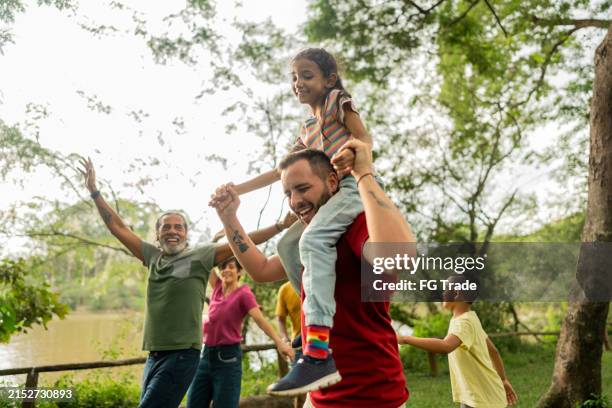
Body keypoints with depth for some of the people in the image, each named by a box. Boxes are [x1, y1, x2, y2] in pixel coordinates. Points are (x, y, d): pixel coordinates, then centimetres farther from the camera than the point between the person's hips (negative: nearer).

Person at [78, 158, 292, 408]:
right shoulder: (153, 256, 12)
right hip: (154, 355, 6)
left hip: (182, 355, -6)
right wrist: (94, 191, 12)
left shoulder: (200, 256, -1)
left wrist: (280, 225, -13)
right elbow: (117, 227, 15)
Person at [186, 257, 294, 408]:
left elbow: (260, 319, -22)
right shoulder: (217, 287, 8)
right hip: (206, 354, 6)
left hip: (228, 357, -6)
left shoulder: (244, 293, -9)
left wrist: (279, 342, -36)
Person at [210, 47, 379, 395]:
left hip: (353, 185, -9)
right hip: (327, 196, 9)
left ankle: (319, 353, -43)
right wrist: (239, 189, 26)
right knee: (289, 245, 8)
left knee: (313, 239, -32)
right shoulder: (308, 130, 27)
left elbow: (365, 137, -8)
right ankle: (317, 320, 8)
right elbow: (283, 170, 29)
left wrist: (352, 152, -32)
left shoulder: (337, 100, 7)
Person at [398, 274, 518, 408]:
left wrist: (405, 339, -40)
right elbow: (492, 350, 17)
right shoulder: (469, 318, 9)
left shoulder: (464, 322, -23)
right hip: (476, 397, 10)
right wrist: (504, 380, 26)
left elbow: (446, 346, -43)